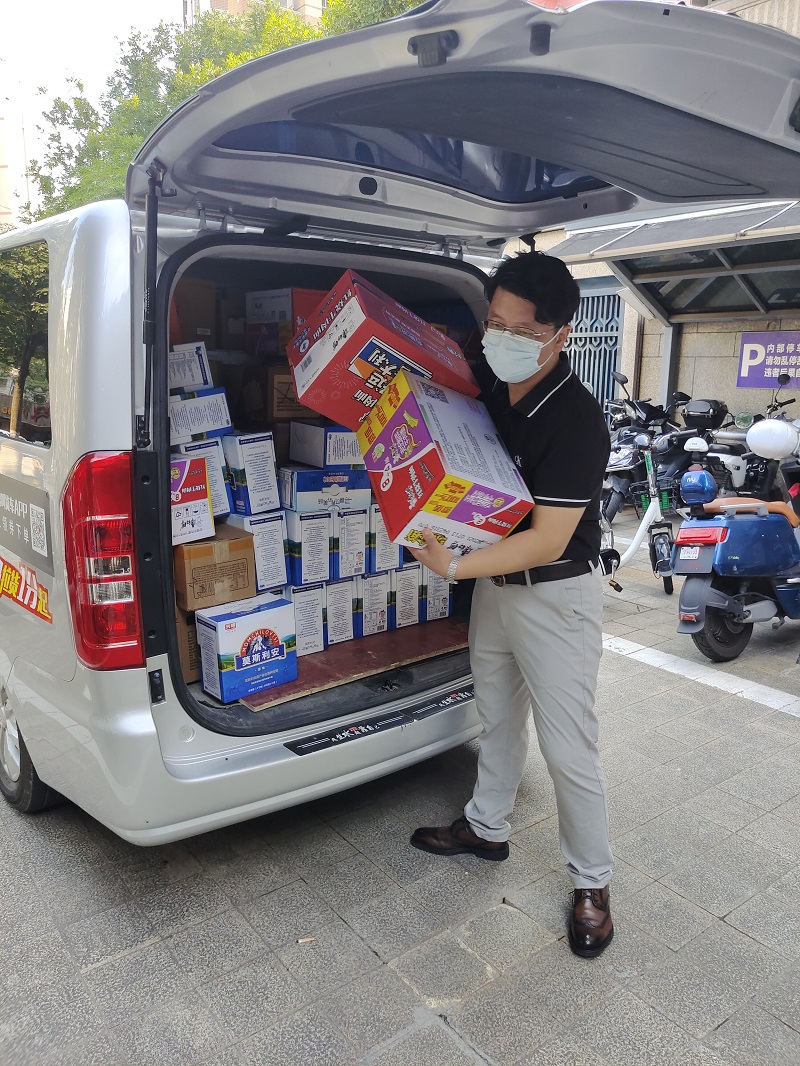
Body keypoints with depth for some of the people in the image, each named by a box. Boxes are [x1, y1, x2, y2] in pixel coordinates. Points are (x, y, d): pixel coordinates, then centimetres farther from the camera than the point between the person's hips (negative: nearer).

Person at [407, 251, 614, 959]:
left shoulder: (578, 421, -25)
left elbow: (546, 541, -26)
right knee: (498, 716, 22)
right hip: (495, 578, 7)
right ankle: (488, 828, 42)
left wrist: (453, 566, -31)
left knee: (567, 745, 1)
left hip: (556, 594, -7)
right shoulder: (487, 385, -3)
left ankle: (592, 883, 22)